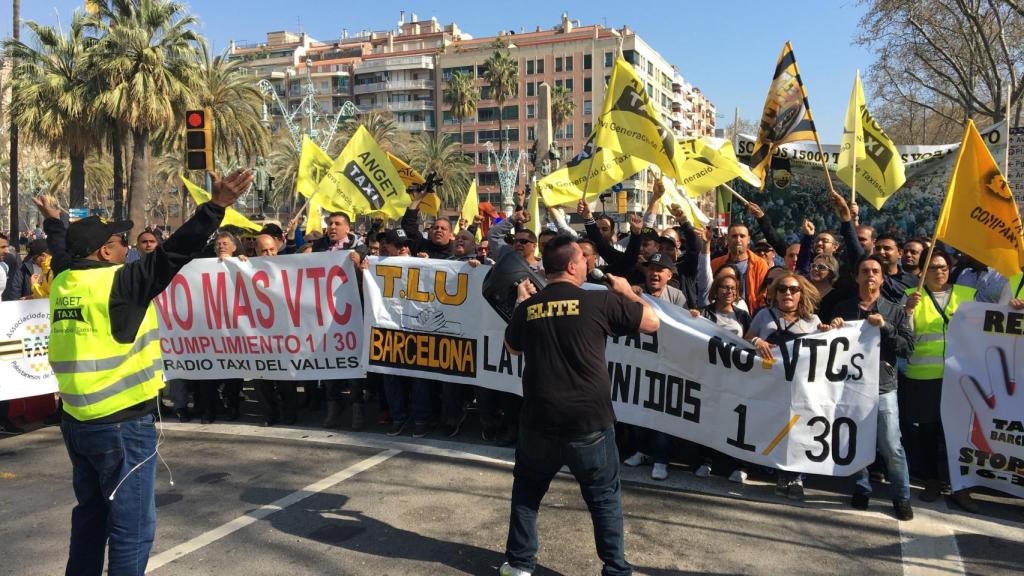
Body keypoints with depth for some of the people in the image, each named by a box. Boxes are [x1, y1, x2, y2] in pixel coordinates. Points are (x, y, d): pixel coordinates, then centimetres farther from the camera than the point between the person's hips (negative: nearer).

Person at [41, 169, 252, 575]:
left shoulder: (65, 281, 7)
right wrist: (216, 207, -29)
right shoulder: (118, 282, -15)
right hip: (122, 424, -9)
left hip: (78, 421, 9)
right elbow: (172, 253, -24)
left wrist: (54, 222, 49)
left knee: (91, 514, 21)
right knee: (131, 526, -1)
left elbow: (61, 251, 29)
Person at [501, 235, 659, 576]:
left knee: (527, 490, 22)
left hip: (540, 421, 3)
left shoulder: (528, 307, 0)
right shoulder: (600, 301, -9)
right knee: (604, 497, 15)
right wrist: (627, 292, 18)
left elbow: (512, 347, 20)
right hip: (590, 422, -2)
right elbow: (653, 322, 3)